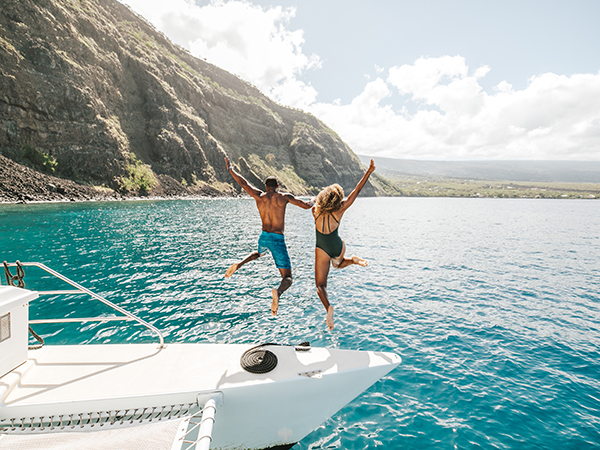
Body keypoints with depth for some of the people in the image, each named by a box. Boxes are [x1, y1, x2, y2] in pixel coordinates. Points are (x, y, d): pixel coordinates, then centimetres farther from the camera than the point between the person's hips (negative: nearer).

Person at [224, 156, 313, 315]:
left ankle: (238, 264, 15)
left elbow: (243, 182, 15)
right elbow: (306, 206, -2)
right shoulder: (284, 197, -4)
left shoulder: (259, 196, 4)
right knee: (287, 278, 1)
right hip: (278, 240, -4)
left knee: (259, 253, 43)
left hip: (263, 237, 4)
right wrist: (312, 201, 23)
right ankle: (278, 292, -35)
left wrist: (230, 169, 30)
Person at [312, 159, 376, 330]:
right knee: (338, 263, 39)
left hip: (322, 250, -1)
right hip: (338, 246, 2)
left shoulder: (316, 210, -6)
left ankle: (328, 307, -24)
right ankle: (353, 260, 8)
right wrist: (369, 171, -1)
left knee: (320, 285, 3)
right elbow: (357, 191, -5)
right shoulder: (340, 209, -9)